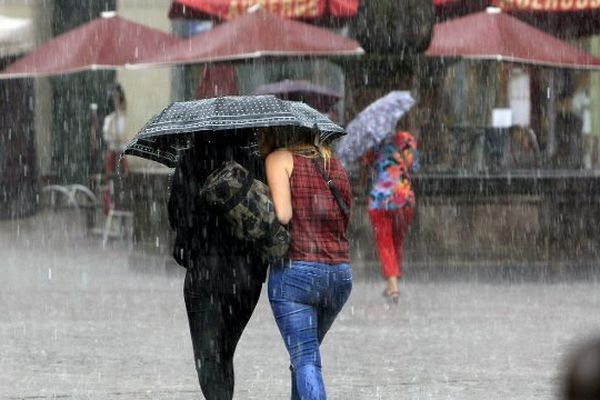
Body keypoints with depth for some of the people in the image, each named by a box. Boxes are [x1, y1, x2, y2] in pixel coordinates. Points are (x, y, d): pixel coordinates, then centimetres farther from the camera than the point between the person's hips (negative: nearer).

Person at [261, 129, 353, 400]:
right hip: (341, 273, 6)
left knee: (305, 361, -8)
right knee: (305, 355, 22)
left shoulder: (279, 159, 0)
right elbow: (343, 220, 12)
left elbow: (283, 215, -12)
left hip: (295, 268, -6)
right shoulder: (333, 163, 17)